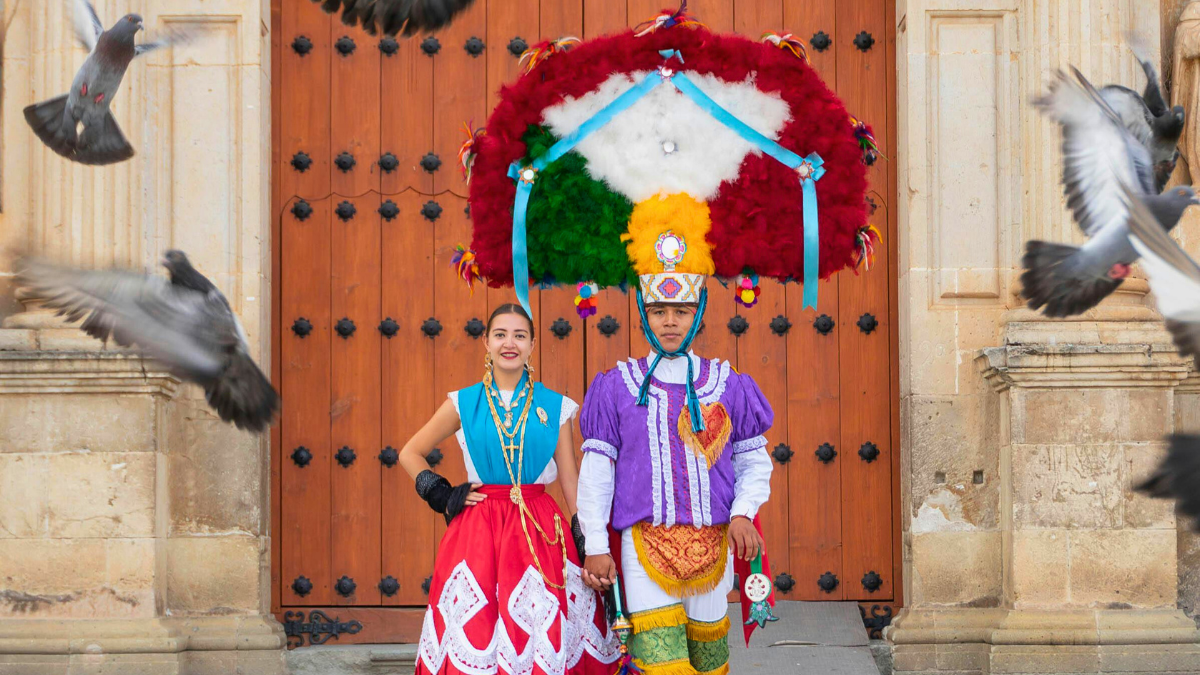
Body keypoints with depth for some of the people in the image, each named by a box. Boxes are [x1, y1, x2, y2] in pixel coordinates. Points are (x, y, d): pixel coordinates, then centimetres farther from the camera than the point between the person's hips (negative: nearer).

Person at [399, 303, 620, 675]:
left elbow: (570, 480, 7)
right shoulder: (463, 404, 5)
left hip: (539, 530, 0)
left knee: (542, 635, -3)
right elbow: (410, 454, 13)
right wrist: (443, 497, 1)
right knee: (476, 628, -3)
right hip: (479, 529, 0)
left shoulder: (555, 407, 6)